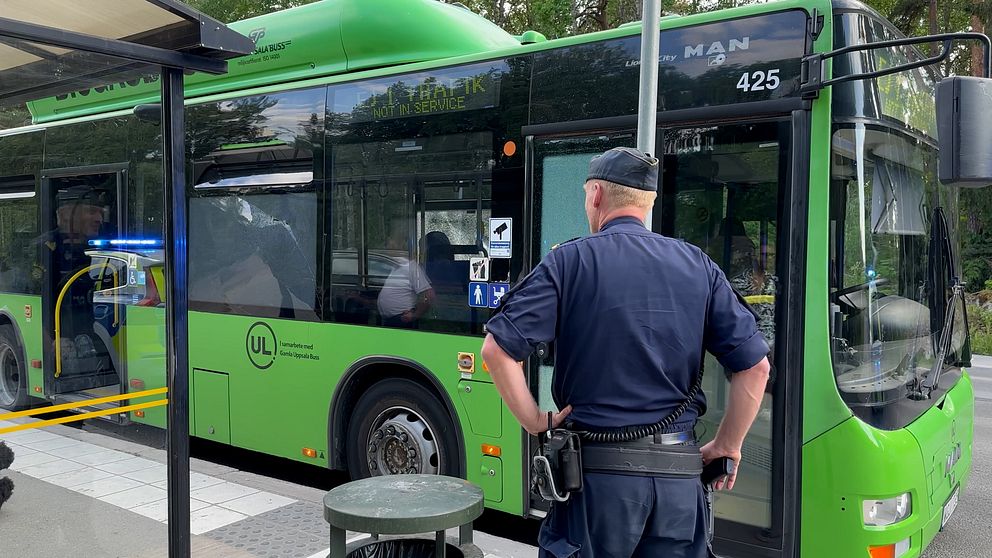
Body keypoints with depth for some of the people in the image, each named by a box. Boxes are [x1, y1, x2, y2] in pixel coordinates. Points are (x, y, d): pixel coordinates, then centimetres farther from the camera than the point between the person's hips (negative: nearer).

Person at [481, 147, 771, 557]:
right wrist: (727, 447, 11)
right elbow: (755, 367, 2)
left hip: (597, 471, -3)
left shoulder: (570, 261, -4)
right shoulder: (698, 266, 5)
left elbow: (498, 350, -13)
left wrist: (534, 422, -2)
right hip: (680, 476, 3)